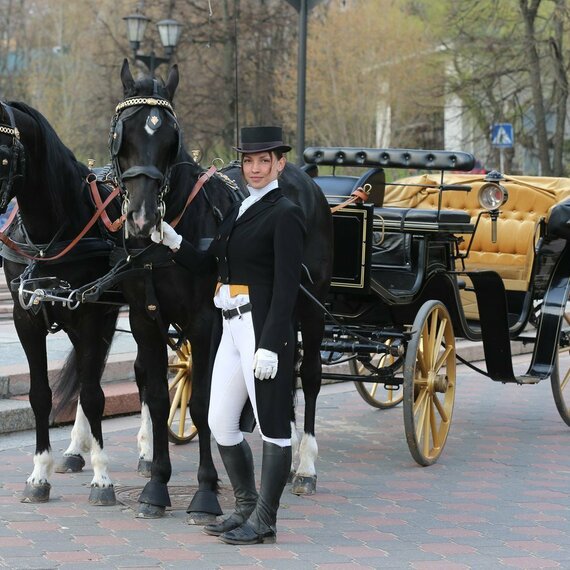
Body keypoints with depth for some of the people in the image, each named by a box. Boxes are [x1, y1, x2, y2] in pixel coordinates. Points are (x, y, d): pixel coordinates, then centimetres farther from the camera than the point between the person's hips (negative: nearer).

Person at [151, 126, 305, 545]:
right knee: (221, 424, 11)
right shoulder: (239, 211, 17)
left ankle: (264, 522, 4)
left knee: (272, 423, -1)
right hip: (233, 327, 9)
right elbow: (204, 263, 16)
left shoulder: (285, 215, -8)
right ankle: (246, 507, 24)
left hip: (264, 328, -9)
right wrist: (172, 242, -2)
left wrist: (270, 345, -21)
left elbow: (286, 288, -15)